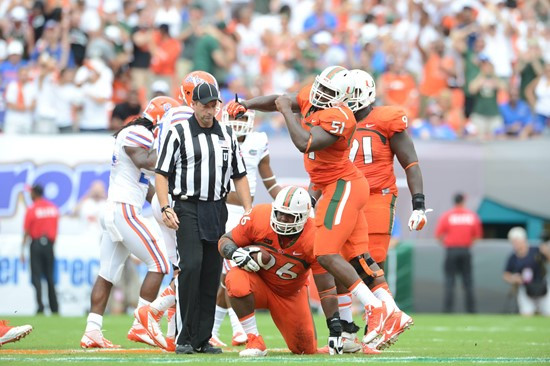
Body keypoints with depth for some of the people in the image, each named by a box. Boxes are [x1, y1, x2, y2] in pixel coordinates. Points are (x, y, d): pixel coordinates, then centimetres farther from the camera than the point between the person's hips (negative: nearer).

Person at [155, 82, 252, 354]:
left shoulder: (227, 136, 14)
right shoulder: (178, 133, 0)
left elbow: (239, 176, 18)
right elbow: (162, 173, -2)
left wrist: (248, 209, 8)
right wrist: (166, 208, -13)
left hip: (217, 210, 5)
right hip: (187, 209, -5)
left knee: (211, 273, 3)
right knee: (191, 266, -17)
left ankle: (203, 339, 8)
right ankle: (184, 338, -13)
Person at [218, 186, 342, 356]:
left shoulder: (314, 239, -25)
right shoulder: (259, 217, -25)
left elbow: (326, 288, -19)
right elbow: (225, 240, -10)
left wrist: (335, 327, -23)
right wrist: (235, 253, -34)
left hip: (291, 294, 1)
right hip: (258, 284, -1)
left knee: (306, 349, -1)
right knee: (236, 279, -36)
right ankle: (254, 341, -23)